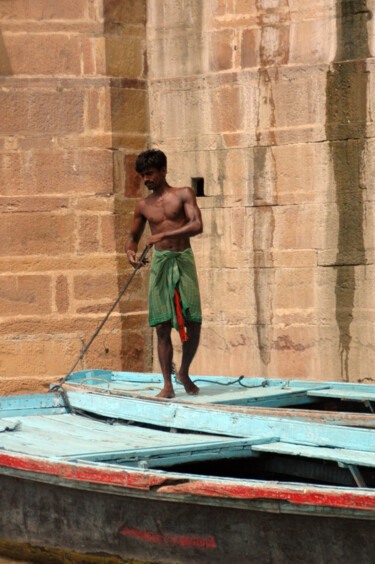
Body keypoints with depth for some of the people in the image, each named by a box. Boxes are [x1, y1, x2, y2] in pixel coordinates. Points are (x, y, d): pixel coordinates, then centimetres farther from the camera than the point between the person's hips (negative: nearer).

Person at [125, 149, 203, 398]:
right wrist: (130, 250, -1)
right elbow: (133, 236, 23)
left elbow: (197, 226, -11)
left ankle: (184, 373, 20)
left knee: (193, 324, -3)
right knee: (162, 326, -5)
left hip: (184, 260, -2)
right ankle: (168, 384, -3)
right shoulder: (144, 206, 12)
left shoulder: (184, 194, 2)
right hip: (160, 262, 2)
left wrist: (164, 235, -19)